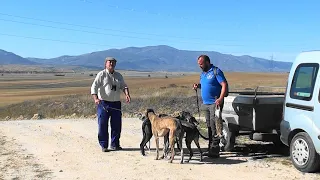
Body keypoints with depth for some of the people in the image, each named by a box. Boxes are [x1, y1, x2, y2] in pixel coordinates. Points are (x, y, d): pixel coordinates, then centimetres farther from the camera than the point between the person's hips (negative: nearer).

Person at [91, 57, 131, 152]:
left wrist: (127, 94, -10)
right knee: (103, 125, -3)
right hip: (103, 103, -4)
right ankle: (104, 145, 7)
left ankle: (115, 144, 19)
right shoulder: (101, 74, -1)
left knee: (117, 125, 7)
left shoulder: (118, 75, 15)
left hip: (116, 103, 5)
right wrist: (96, 98, -25)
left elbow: (123, 86, 12)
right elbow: (94, 87, -10)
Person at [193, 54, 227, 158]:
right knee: (209, 126, 10)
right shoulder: (203, 73, 17)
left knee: (214, 125, -11)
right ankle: (211, 148, 16)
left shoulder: (216, 71, -8)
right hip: (205, 103, 8)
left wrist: (221, 98, -25)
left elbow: (224, 85, -15)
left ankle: (214, 150, -11)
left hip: (214, 103, -8)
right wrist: (198, 86, 7)